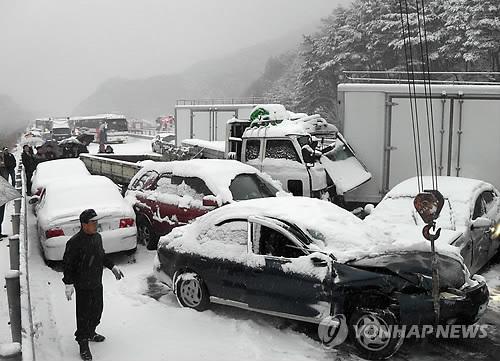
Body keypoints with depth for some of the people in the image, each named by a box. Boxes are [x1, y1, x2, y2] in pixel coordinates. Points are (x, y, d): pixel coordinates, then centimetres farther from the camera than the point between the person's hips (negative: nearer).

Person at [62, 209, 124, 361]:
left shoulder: (97, 237, 4)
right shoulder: (75, 242, -20)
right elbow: (67, 264, -15)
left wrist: (112, 267, 15)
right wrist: (68, 283, -18)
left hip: (97, 283, 8)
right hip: (83, 286, -8)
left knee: (97, 310, 20)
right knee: (84, 314, -1)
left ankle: (90, 333, 42)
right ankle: (83, 344, 11)